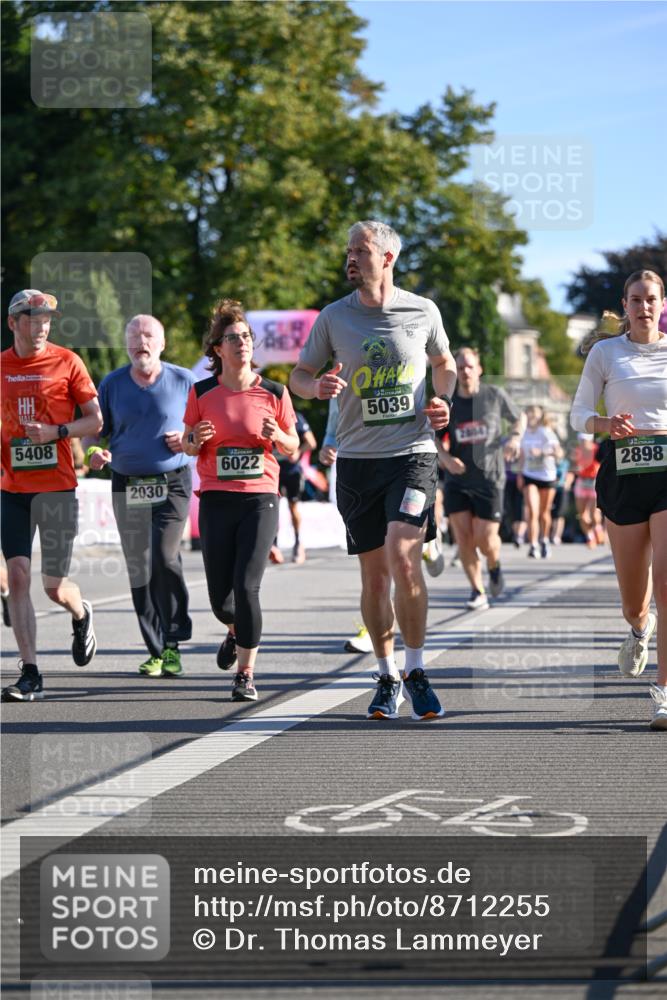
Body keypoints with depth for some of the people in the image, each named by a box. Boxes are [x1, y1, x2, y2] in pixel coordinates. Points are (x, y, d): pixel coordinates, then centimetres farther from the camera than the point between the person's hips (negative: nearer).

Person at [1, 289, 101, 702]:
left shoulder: (66, 362, -1)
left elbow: (95, 420, 0)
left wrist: (56, 432, -15)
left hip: (57, 485, -2)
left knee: (54, 586, 1)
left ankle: (82, 615, 38)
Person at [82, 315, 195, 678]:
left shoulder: (183, 381, 2)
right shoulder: (111, 384, 6)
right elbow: (92, 430, 9)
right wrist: (94, 452, -13)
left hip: (172, 483, -3)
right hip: (127, 487, 3)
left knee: (165, 557, -19)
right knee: (139, 570, 3)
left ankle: (173, 641, -7)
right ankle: (156, 651, 13)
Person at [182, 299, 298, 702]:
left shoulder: (273, 392, 1)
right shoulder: (202, 393, 2)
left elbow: (293, 447, 9)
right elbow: (188, 446, 12)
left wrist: (277, 435, -13)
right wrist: (196, 439, -11)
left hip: (260, 499, -1)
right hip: (216, 500, 2)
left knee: (246, 587, -14)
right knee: (219, 596, 2)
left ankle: (246, 673, -2)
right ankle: (236, 631, 39)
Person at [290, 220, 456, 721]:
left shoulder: (423, 312, 3)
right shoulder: (333, 317, 5)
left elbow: (445, 364, 20)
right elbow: (299, 375, 12)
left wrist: (443, 401, 0)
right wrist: (318, 386, -11)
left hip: (413, 453, -2)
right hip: (357, 459, 2)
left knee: (403, 557, -19)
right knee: (375, 573, 4)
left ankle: (417, 671, -6)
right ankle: (388, 677, 19)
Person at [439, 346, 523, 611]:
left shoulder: (495, 396, 0)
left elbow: (519, 418, 15)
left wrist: (515, 437, -6)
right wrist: (445, 457, -9)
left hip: (489, 480, -2)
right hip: (457, 481, 2)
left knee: (485, 540, -6)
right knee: (463, 537, -7)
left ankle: (494, 567, 29)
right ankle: (478, 591, 6)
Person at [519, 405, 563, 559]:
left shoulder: (547, 432, -11)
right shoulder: (524, 433, 2)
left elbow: (559, 453, -23)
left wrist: (541, 452, -37)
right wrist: (520, 475, 15)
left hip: (547, 476, -2)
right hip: (529, 476, 2)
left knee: (544, 513, 10)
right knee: (532, 511, -15)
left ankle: (545, 542, 33)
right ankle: (533, 546, -20)